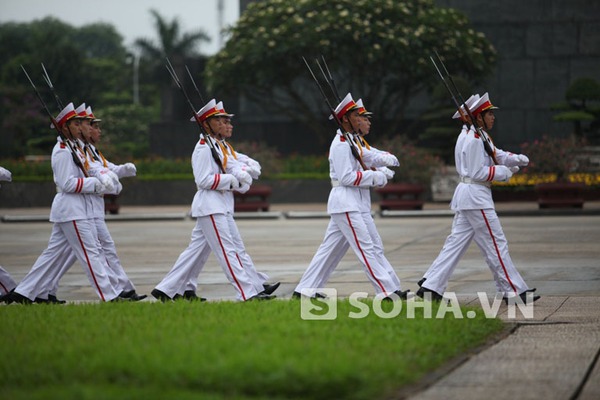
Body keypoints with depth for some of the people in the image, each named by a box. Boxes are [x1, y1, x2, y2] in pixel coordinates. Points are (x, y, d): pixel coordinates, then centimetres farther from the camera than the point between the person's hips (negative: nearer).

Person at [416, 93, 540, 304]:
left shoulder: (479, 136, 17)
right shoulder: (473, 139, -16)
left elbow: (496, 155, 17)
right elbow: (477, 173, -19)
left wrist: (517, 159, 0)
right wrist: (504, 172, -12)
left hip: (467, 197, 11)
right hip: (475, 194, -11)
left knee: (456, 242, 9)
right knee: (495, 243, -4)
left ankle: (430, 285, 6)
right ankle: (513, 291, 1)